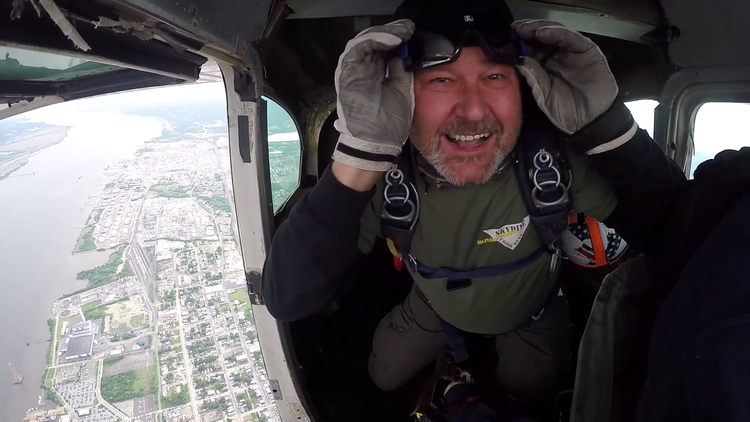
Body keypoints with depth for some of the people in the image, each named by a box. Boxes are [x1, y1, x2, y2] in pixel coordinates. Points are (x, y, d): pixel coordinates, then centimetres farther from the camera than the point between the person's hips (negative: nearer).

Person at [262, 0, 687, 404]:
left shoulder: (558, 151, -33)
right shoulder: (384, 170, -34)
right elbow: (286, 300, -41)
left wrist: (607, 121, -46)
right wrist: (362, 151, -53)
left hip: (532, 314, 0)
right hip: (434, 308, 1)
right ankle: (453, 358, 46)